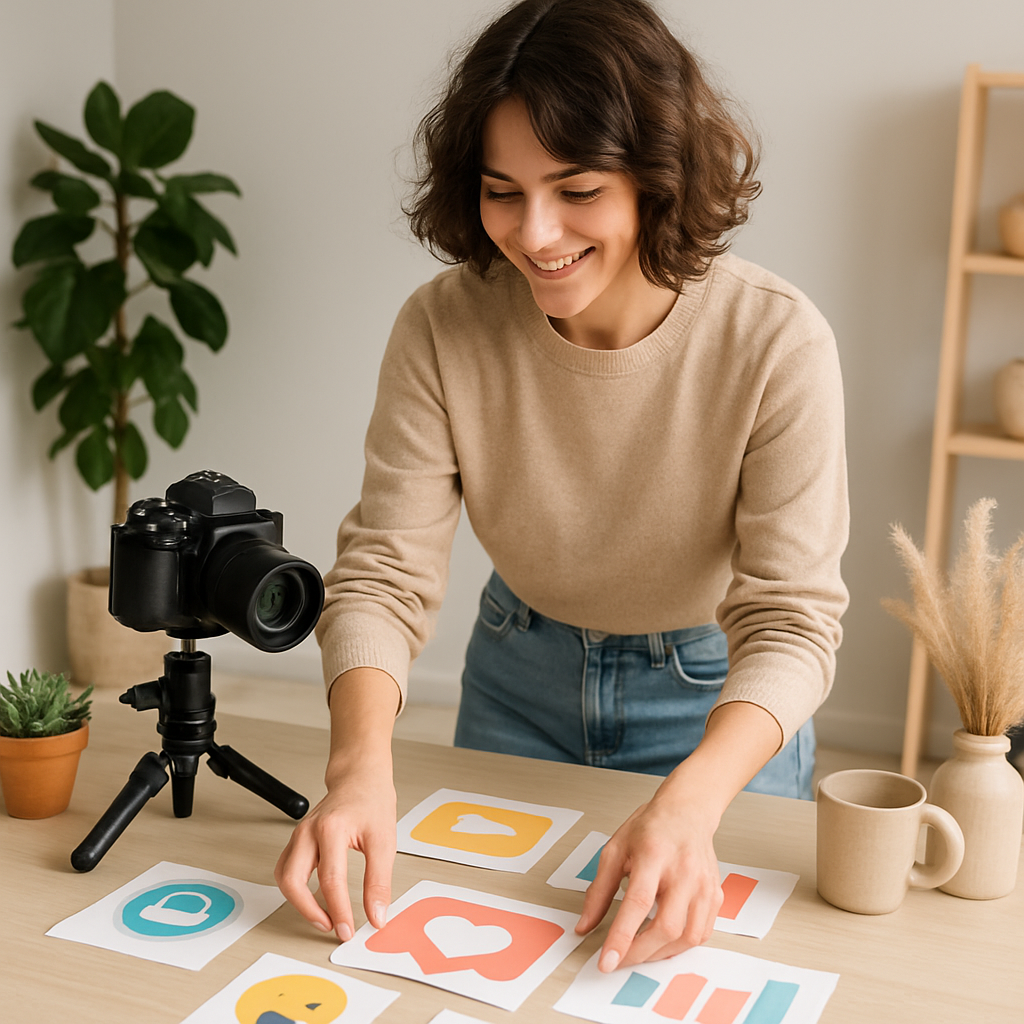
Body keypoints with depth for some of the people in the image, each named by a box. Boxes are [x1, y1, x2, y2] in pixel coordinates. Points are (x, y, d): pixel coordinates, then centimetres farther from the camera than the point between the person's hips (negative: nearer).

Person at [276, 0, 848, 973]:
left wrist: (688, 804, -46)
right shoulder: (441, 327, -22)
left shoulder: (776, 342, -28)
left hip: (719, 699, -2)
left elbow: (789, 619, -28)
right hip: (519, 680, 3)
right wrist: (361, 765, -40)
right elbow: (383, 569, -21)